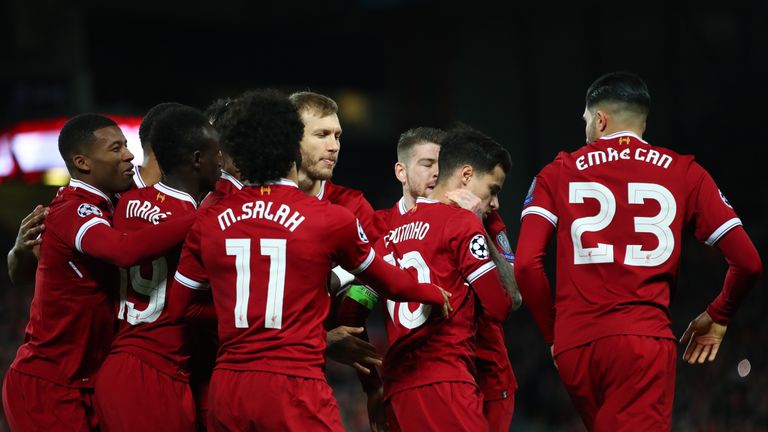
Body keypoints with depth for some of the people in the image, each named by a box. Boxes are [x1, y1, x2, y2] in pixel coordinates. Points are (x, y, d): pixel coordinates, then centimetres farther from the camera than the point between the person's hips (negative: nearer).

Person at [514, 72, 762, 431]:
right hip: (645, 341, -2)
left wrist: (553, 334, 12)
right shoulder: (684, 173, 10)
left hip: (574, 346, 2)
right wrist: (717, 318, 24)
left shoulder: (558, 174, 11)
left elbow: (526, 264, -1)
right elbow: (747, 262, 7)